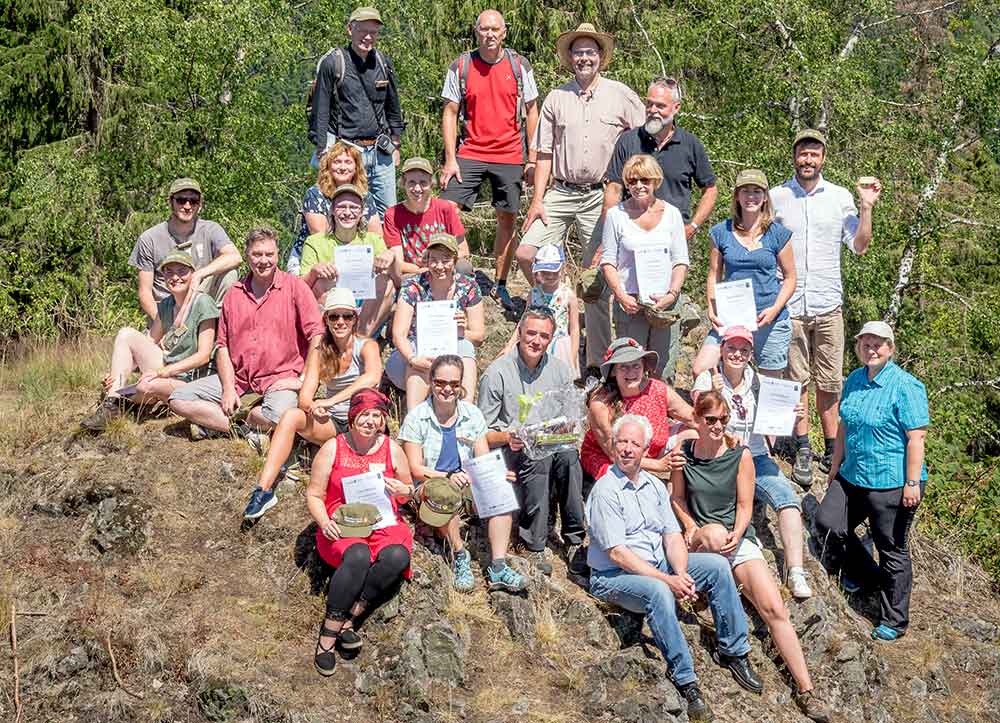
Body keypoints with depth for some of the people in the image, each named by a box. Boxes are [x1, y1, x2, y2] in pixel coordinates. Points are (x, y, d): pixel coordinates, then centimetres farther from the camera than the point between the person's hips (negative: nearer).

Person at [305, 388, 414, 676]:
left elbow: (408, 492, 20)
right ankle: (330, 631, -28)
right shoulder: (333, 448, 4)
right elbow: (314, 495, 5)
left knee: (397, 557, -32)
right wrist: (324, 522, -14)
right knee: (358, 556, -37)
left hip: (384, 524, 3)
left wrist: (403, 491, -5)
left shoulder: (392, 450, 9)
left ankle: (346, 617, -24)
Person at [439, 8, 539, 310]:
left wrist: (533, 157, 1)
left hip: (510, 157, 0)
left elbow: (531, 111, 6)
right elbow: (450, 113, 2)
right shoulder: (461, 66, 0)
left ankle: (500, 285, 17)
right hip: (470, 154, 0)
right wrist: (450, 159, -5)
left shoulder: (519, 65, 1)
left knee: (507, 219, 5)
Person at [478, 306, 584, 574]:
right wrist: (507, 438, -24)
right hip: (511, 453, -3)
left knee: (568, 452, -31)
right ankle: (534, 546, -28)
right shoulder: (497, 373, -3)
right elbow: (484, 433, -3)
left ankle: (574, 538, -21)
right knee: (538, 457, -36)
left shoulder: (560, 370, 10)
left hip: (554, 446, 3)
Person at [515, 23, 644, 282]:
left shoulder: (622, 95, 2)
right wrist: (537, 200, 1)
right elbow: (544, 153, 8)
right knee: (526, 254, -8)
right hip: (561, 193, 2)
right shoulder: (556, 98, 7)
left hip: (601, 197, -1)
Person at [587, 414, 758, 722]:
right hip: (614, 576, -7)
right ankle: (685, 681, -28)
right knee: (658, 592, -37)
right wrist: (667, 580, -23)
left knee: (717, 565, -6)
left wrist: (681, 574, -15)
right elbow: (617, 553, -19)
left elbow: (672, 535, 6)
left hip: (659, 564, 7)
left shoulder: (654, 485, 10)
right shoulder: (605, 491, -14)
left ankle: (734, 650, 3)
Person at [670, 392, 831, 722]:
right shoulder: (683, 453, -1)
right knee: (715, 533, -41)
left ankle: (806, 690, -12)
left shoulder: (740, 455, -3)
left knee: (775, 609, -16)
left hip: (739, 537, 0)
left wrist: (736, 536, -20)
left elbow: (744, 506, -2)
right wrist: (691, 528, -8)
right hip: (698, 537, 0)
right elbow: (677, 498, 9)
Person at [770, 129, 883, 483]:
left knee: (829, 382, 6)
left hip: (828, 304, 1)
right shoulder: (776, 197, 2)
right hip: (789, 304, -1)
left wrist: (867, 206, -7)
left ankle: (831, 450, 15)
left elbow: (859, 246, 3)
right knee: (796, 380, 5)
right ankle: (802, 451, 13)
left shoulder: (840, 197, 4)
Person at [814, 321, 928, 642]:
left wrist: (912, 483, -20)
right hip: (853, 477, 7)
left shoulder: (905, 386, -15)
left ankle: (893, 622, 18)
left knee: (892, 550, 4)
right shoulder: (854, 380, 8)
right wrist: (835, 467, 20)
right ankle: (863, 573, 33)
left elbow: (916, 437, -17)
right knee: (827, 524, 8)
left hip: (891, 483, -7)